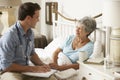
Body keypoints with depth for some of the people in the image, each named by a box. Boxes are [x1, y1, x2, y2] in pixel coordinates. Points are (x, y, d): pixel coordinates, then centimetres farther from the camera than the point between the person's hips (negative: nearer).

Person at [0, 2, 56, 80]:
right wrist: (32, 68, -19)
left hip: (26, 70, 6)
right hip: (10, 72, -6)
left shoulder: (30, 33, 2)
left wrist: (42, 65, -3)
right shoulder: (9, 36, -22)